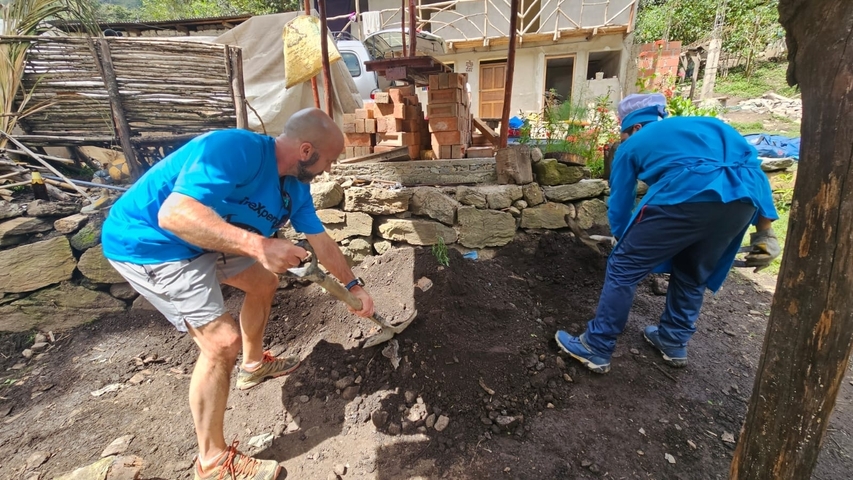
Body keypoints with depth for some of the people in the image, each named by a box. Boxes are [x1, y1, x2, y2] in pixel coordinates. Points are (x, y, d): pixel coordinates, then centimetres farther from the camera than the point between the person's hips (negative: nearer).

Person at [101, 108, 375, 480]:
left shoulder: (295, 187, -3)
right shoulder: (234, 150, -30)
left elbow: (322, 243, 6)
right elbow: (174, 214, -40)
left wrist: (354, 286, 10)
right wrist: (258, 245, -49)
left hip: (204, 241, 9)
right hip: (148, 243, -9)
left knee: (264, 283, 19)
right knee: (223, 341, -16)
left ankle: (253, 364, 43)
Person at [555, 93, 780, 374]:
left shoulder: (632, 145, 22)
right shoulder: (705, 125, 36)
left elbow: (619, 207, 25)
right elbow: (751, 165, 25)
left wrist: (630, 244, 42)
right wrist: (764, 231, 21)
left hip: (688, 193, -6)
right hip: (744, 198, 6)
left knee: (624, 268, 8)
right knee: (694, 273, 27)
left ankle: (595, 349, 17)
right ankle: (674, 344, 41)